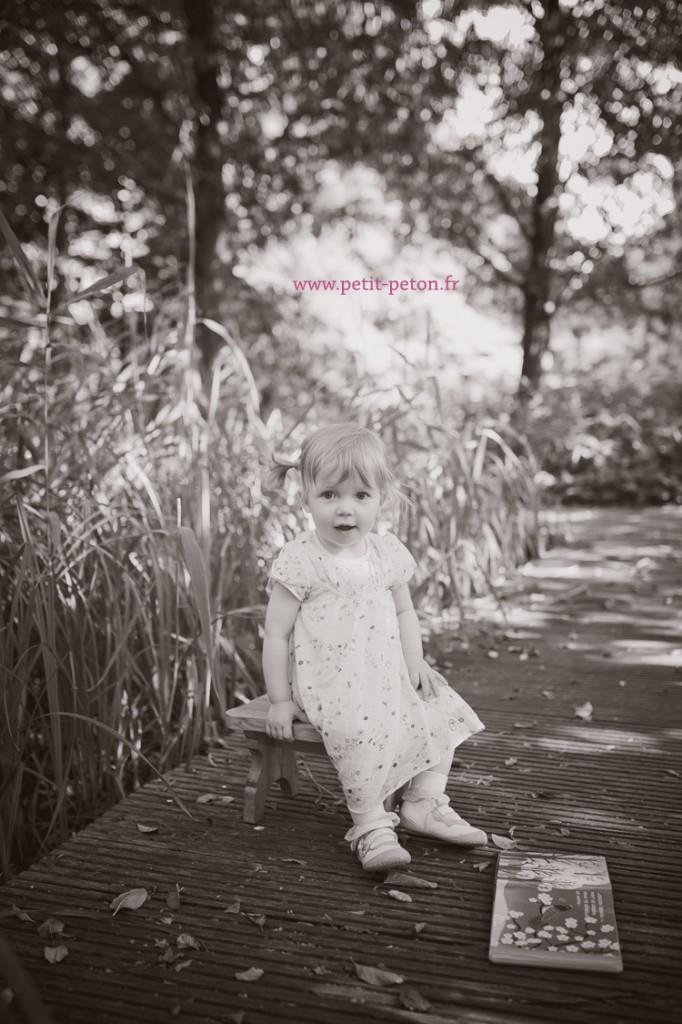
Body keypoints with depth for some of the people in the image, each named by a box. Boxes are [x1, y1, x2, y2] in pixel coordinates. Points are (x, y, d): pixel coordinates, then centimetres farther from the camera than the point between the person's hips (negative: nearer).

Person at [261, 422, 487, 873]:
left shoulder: (388, 552, 4)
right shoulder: (300, 561, -13)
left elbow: (404, 611, 15)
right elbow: (276, 634, -9)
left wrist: (415, 662, 0)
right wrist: (280, 700, -9)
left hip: (387, 673, 7)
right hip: (326, 680, -6)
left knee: (439, 708, -1)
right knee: (364, 726, -30)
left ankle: (424, 802, 10)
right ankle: (371, 826, -14)